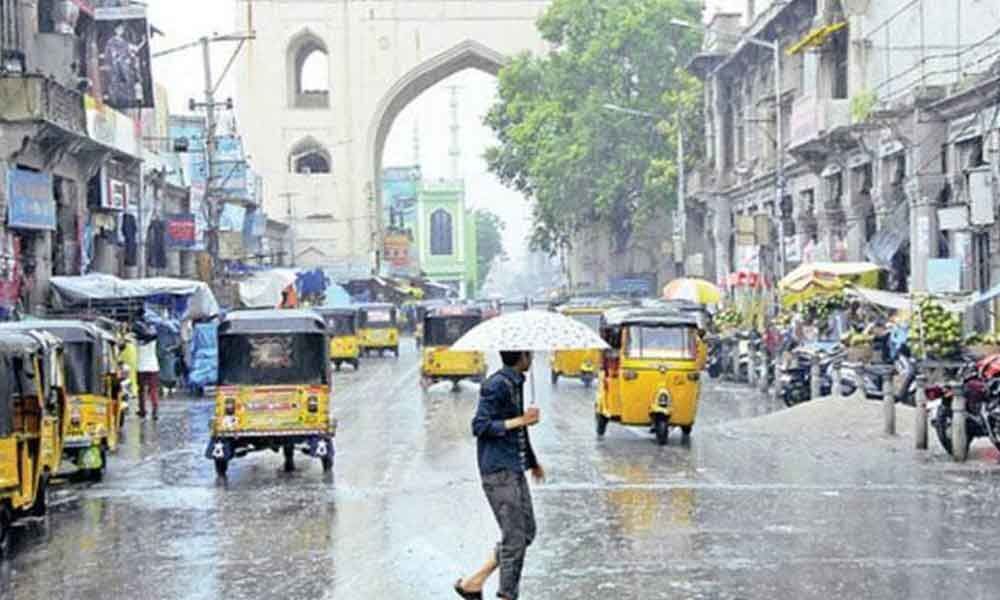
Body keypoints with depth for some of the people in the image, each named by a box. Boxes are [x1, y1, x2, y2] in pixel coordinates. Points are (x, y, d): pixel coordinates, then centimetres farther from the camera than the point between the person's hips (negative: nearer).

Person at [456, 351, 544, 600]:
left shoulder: (516, 383, 14)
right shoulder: (497, 385, -14)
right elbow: (480, 426, -18)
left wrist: (532, 461, 32)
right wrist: (520, 421, -21)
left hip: (515, 470, 10)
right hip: (499, 471, -10)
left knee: (526, 532, 11)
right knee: (514, 538, -6)